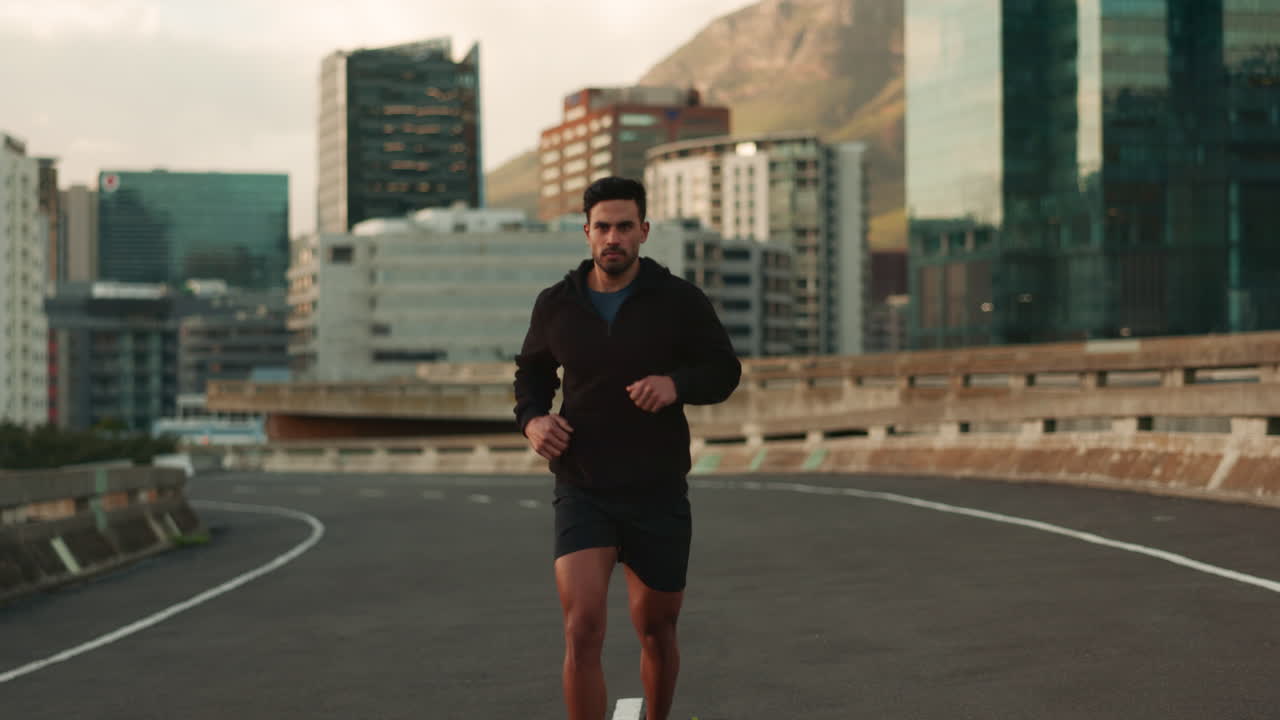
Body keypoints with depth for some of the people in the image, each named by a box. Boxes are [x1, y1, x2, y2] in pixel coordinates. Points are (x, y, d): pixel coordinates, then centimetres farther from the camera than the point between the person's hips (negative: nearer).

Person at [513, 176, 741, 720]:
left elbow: (725, 370, 2)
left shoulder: (679, 301, -5)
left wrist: (677, 383, -19)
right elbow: (532, 371, 17)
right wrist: (533, 419, -4)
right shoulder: (556, 305, 1)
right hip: (583, 491, 0)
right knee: (582, 632, -16)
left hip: (659, 493, 0)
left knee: (656, 631, 14)